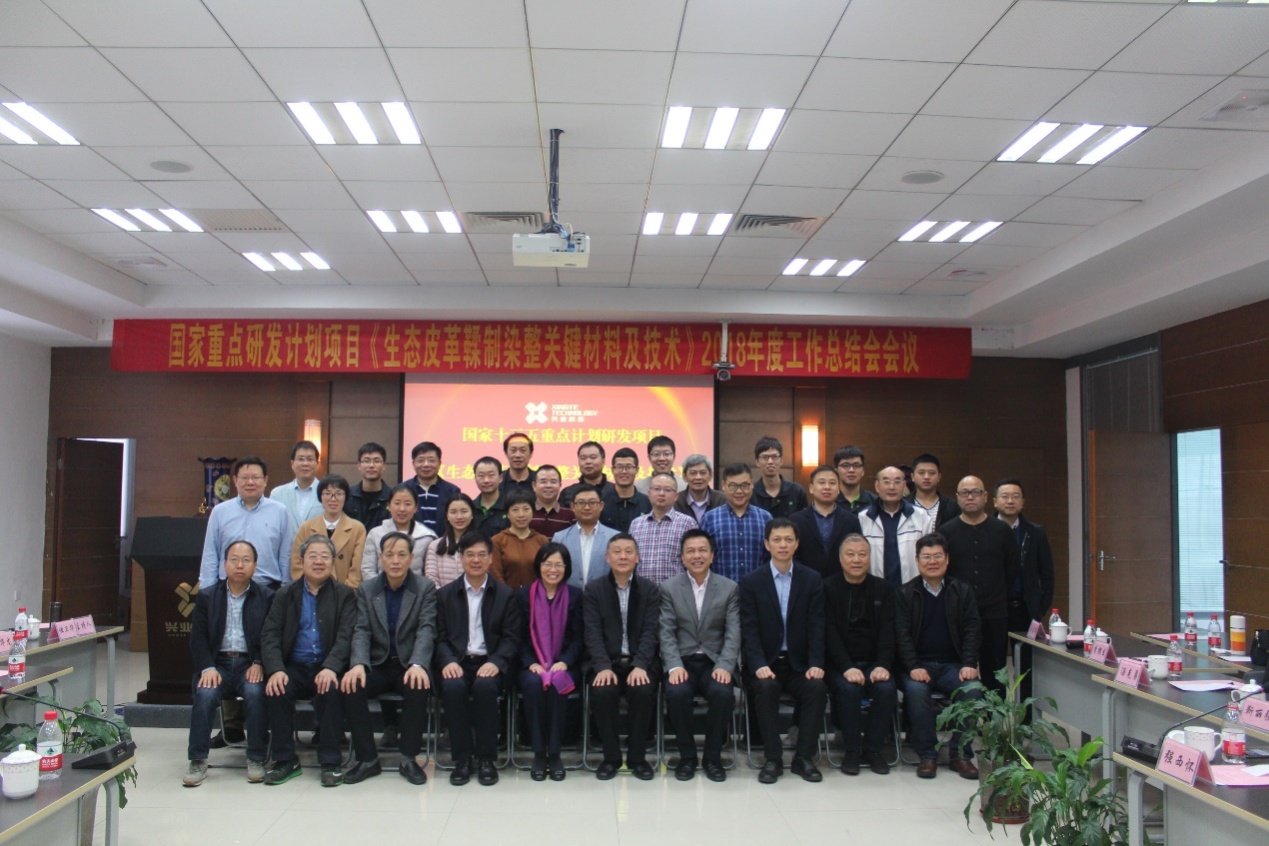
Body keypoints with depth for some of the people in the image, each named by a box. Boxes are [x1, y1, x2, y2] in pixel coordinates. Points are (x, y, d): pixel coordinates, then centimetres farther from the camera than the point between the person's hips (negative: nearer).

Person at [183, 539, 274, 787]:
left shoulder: (266, 597, 7)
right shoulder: (207, 597, 11)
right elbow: (198, 638, 4)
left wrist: (259, 664, -13)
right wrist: (208, 668, -11)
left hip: (250, 664, -1)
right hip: (218, 663, 1)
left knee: (256, 693, -31)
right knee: (205, 695, -28)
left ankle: (256, 759, -17)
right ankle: (198, 761, -17)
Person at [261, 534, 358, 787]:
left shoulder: (345, 595, 6)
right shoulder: (285, 595, 12)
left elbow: (346, 636, -7)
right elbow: (270, 635, 2)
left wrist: (330, 667, -25)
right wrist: (276, 669, -17)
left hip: (327, 669, -2)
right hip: (294, 668, 2)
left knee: (331, 690, -33)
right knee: (276, 690, -28)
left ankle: (330, 761, -17)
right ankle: (285, 759, -10)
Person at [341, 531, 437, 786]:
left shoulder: (425, 588, 0)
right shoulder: (366, 590, 7)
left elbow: (426, 630, -12)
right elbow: (361, 631, -3)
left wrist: (418, 665, -30)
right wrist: (358, 664, -24)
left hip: (409, 666, -2)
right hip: (377, 665, 2)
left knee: (418, 687, -34)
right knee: (351, 686, -27)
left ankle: (409, 759, -19)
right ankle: (367, 759, -14)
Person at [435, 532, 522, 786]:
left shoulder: (506, 595, 10)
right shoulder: (445, 594, 13)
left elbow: (511, 639, 2)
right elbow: (440, 637, 6)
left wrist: (495, 662, -17)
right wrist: (448, 661, -15)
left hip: (489, 663, -1)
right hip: (457, 663, 1)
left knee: (485, 686, -33)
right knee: (453, 686, -32)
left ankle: (486, 758, -17)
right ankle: (462, 758, -17)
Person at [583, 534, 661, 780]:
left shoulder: (650, 590, 7)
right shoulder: (593, 589, 6)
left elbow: (650, 632, -3)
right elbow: (593, 633, -4)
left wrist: (640, 666, -20)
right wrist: (603, 667, -20)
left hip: (639, 662, 0)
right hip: (607, 662, 0)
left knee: (643, 691, -30)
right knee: (601, 692, -30)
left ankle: (637, 757, -9)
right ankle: (611, 757, -8)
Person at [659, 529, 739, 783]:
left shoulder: (730, 588, 7)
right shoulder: (669, 588, 6)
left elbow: (733, 632, -1)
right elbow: (667, 633, -1)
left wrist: (725, 666, -17)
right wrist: (674, 666, -18)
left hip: (715, 661, 0)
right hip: (683, 661, 0)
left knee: (722, 693, -31)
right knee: (676, 692, -31)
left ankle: (713, 757, -6)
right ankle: (687, 756, -7)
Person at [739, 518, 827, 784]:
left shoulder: (812, 580, 6)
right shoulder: (751, 582, 2)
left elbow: (816, 627, 0)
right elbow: (749, 629, -5)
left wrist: (815, 663, -14)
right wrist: (759, 665, -20)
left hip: (799, 663, 1)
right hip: (765, 664, -1)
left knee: (817, 687, -27)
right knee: (766, 687, -32)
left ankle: (804, 757, -13)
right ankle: (772, 759, -20)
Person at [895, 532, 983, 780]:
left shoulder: (963, 592, 12)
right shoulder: (905, 594, 7)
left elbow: (972, 630, 6)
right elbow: (902, 635, 0)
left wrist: (969, 664, -10)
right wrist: (913, 667, -16)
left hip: (953, 665, 1)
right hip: (919, 665, -1)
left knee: (973, 691, -29)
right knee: (916, 691, -33)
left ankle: (961, 754, -12)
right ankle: (927, 755, -18)